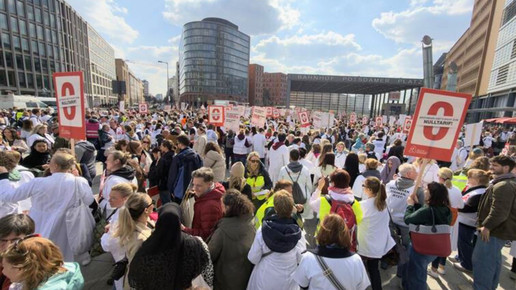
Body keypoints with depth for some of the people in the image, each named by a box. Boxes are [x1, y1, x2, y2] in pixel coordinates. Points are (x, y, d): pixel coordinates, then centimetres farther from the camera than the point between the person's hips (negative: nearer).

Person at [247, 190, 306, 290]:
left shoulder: (263, 230, -26)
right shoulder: (298, 233, -24)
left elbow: (253, 259, -16)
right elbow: (301, 259, -11)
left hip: (264, 280, -1)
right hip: (288, 281, 1)